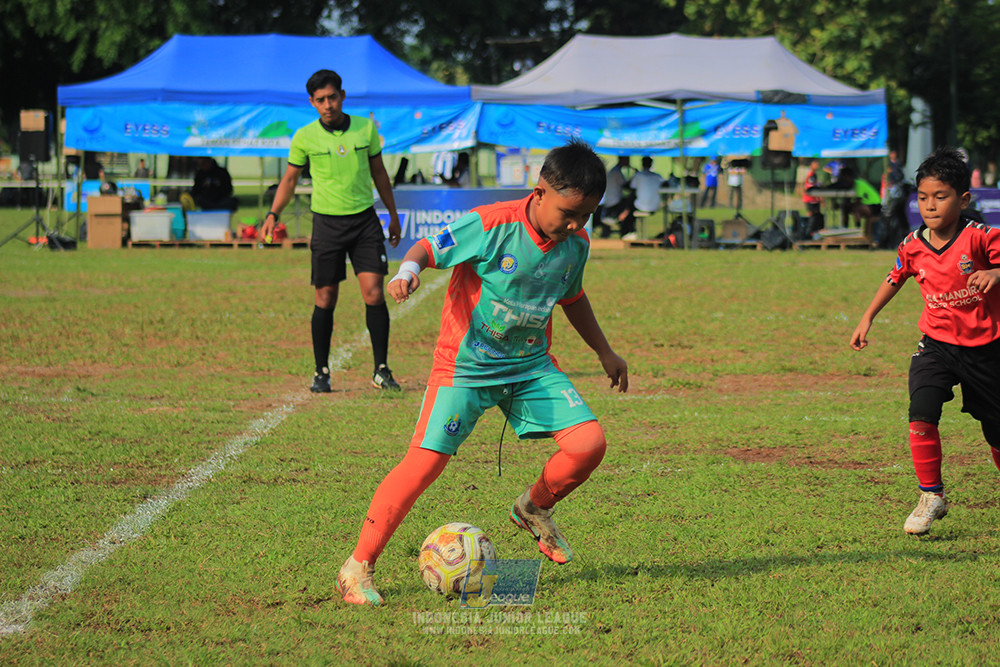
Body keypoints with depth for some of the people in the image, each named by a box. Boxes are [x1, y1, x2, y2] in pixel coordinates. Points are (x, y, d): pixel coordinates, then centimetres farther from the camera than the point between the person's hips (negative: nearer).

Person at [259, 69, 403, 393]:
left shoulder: (366, 128, 1)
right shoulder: (305, 137, -3)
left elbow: (378, 172, 14)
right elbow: (290, 178, 8)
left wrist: (393, 213, 19)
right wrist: (273, 214, -5)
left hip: (365, 220, 1)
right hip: (327, 222, -1)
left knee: (374, 293, -7)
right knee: (326, 299, 0)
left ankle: (381, 371, 0)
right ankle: (321, 372, 12)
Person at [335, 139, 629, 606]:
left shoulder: (575, 243, 0)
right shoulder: (492, 226, -19)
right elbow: (428, 248, -11)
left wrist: (605, 352, 28)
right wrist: (408, 270, -34)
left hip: (532, 366, 5)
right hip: (466, 365, -5)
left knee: (589, 442, -11)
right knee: (425, 461, -14)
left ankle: (534, 508, 20)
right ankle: (357, 569, -4)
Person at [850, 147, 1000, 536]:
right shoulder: (913, 246, -3)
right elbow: (895, 279, 16)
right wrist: (867, 318, 15)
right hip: (937, 344, 2)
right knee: (921, 415, -20)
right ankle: (931, 497, -5)